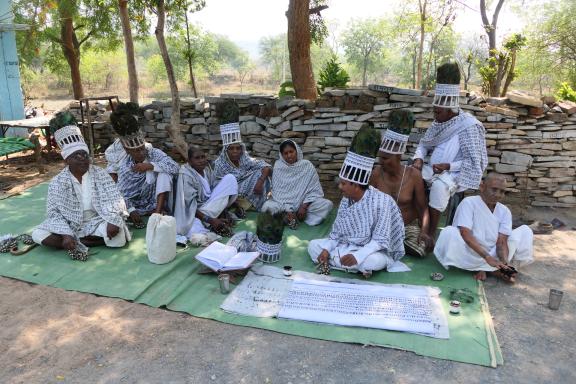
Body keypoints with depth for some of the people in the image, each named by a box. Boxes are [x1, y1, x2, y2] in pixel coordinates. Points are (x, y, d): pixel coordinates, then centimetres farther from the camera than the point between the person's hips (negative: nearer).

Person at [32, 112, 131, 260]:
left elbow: (114, 200, -11)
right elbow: (53, 212, -9)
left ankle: (76, 243, -16)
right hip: (70, 225, 1)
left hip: (96, 222, 0)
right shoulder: (58, 182, -6)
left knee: (118, 234, -29)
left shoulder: (100, 174, -5)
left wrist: (113, 222, -29)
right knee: (38, 234, -20)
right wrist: (66, 234, -25)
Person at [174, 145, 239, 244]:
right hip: (195, 213, -8)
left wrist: (222, 214, -6)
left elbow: (217, 189, 5)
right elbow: (190, 205, -20)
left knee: (230, 179, -8)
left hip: (210, 206, 8)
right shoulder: (186, 176, -15)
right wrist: (210, 220, -27)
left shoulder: (207, 169, 3)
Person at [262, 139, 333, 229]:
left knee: (327, 204, -24)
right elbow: (277, 191, -9)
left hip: (304, 203, 1)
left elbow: (315, 190, -7)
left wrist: (304, 206, -20)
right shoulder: (278, 166, -6)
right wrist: (287, 210, -21)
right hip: (283, 203, -1)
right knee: (267, 206, -31)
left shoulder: (307, 165, -7)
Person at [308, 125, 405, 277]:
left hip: (374, 250, -7)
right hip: (348, 246, 8)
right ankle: (361, 267, -12)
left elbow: (379, 241, -25)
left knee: (375, 261, -41)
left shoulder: (381, 202, -24)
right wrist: (327, 249, -13)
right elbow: (336, 232, 4)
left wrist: (357, 256, -38)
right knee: (313, 245, -5)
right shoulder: (346, 200, -2)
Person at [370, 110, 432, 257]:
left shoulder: (414, 175, -11)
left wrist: (424, 231, -21)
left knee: (422, 248, -26)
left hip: (409, 226, 0)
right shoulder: (376, 173, -9)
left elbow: (423, 208, -6)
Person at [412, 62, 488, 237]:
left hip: (457, 173, -7)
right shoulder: (439, 123, 8)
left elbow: (474, 162, -15)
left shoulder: (468, 126, -13)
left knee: (439, 185, -38)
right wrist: (419, 158, -5)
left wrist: (448, 166, -24)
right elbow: (424, 144, 16)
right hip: (434, 170, 7)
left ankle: (431, 233, -26)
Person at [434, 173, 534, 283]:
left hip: (493, 254, 5)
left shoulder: (504, 211, 4)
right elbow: (465, 234, -22)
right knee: (449, 233, -33)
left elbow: (502, 241, -6)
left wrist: (504, 263, -25)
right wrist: (488, 257, -30)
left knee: (525, 231, -3)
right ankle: (495, 269, -20)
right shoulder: (469, 203, -11)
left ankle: (482, 268, -15)